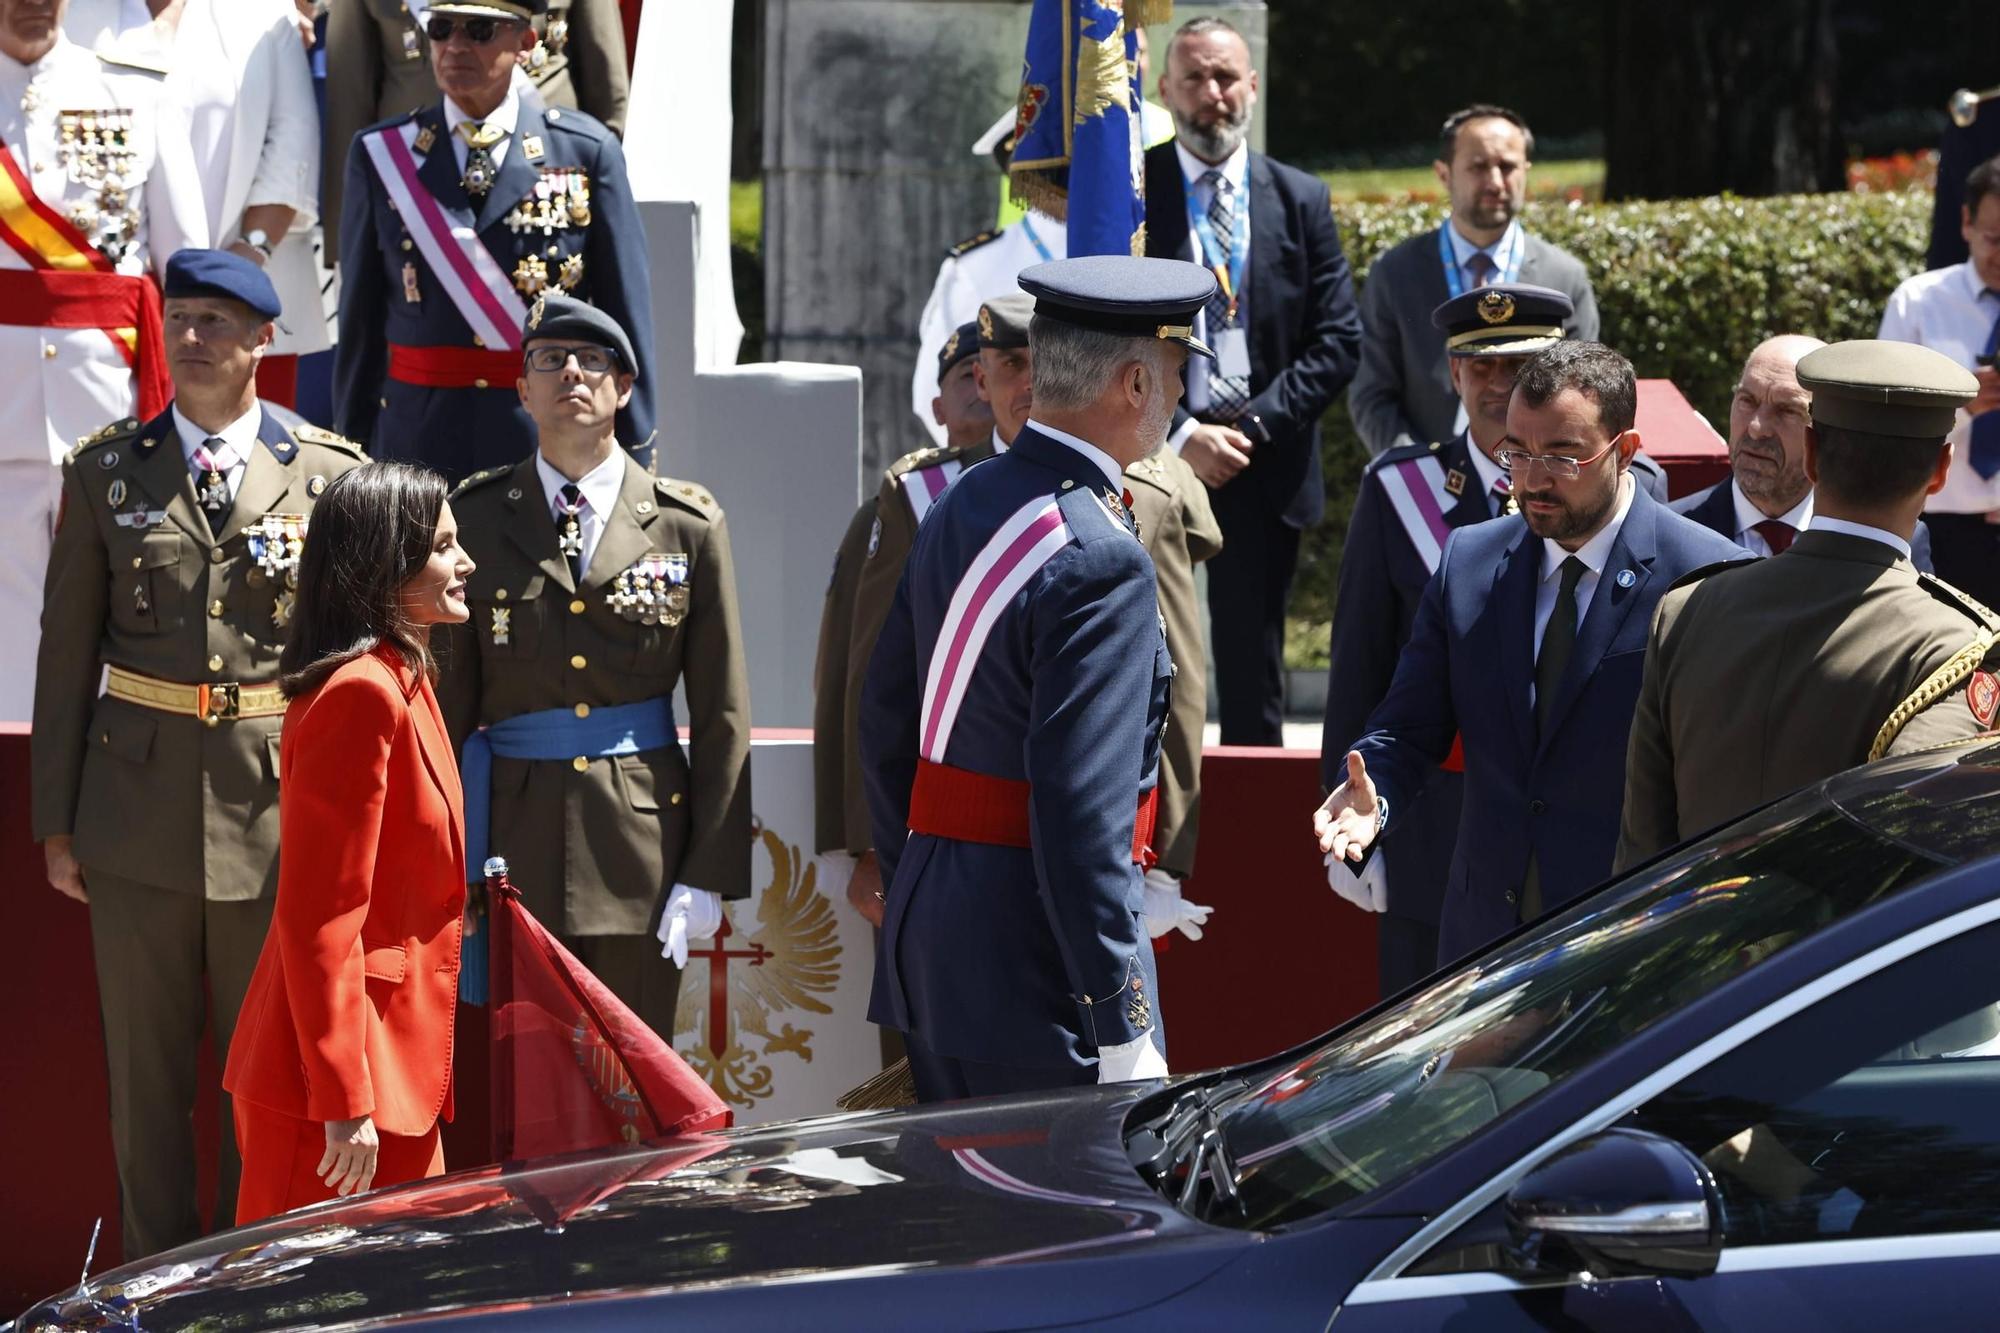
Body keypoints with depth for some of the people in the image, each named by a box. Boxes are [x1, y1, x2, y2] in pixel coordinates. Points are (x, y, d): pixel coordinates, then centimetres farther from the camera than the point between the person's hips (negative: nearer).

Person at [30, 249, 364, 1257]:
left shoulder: (330, 474, 3)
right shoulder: (107, 472, 5)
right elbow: (66, 653, 7)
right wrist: (56, 819, 3)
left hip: (278, 806, -1)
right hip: (140, 804, 1)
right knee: (145, 1066, 5)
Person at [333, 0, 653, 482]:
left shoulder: (585, 152, 1)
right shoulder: (381, 156, 5)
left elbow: (627, 318, 2)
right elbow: (360, 322, 8)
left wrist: (635, 457, 1)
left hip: (555, 439, -1)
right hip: (420, 440, 1)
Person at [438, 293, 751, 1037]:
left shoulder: (687, 526, 5)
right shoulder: (477, 519, 5)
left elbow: (722, 716, 4)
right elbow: (448, 699, 5)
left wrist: (708, 874, -2)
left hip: (644, 836, 0)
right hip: (514, 834, 0)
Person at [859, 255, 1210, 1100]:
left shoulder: (959, 510, 10)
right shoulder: (1099, 561, -18)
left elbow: (887, 725, 17)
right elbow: (1082, 811, -22)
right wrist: (1120, 1030, -20)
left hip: (928, 938, 9)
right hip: (1033, 968, -9)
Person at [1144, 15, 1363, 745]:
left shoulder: (1301, 200, 7)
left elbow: (1339, 340, 3)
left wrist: (1254, 428, -9)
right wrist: (1181, 435, -13)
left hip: (1264, 466, 2)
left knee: (1252, 671, 8)